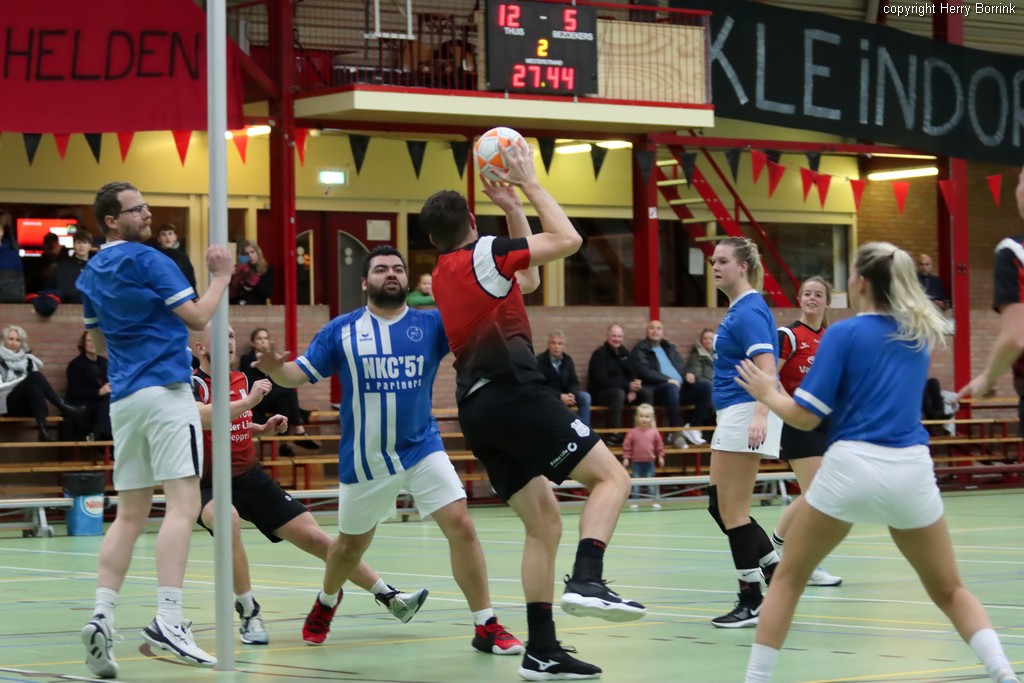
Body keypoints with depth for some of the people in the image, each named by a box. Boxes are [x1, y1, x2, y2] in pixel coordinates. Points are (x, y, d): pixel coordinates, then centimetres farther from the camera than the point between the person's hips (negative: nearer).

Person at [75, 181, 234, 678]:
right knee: (183, 504, -12)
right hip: (165, 390, -8)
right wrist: (221, 277, 6)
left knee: (130, 515, 9)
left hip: (123, 396, 8)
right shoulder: (147, 260, -7)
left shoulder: (91, 274, 17)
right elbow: (197, 318, -7)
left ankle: (101, 617, -4)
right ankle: (167, 620, -24)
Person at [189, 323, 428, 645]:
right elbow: (202, 417, -36)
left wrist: (264, 428, 9)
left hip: (250, 478, 6)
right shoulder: (193, 384, -13)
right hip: (207, 485, -6)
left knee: (314, 536, -1)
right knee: (229, 519, -39)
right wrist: (248, 401, -41)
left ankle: (390, 597, 4)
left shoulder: (240, 380, 7)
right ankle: (248, 613, -24)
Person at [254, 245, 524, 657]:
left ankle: (486, 627, -9)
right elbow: (299, 375, 1)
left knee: (460, 525, -16)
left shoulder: (432, 324, -3)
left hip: (422, 449, 0)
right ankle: (326, 602, 48)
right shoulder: (341, 330, -3)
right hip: (364, 460, 0)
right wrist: (275, 368, -24)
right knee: (351, 544, 16)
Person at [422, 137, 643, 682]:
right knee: (611, 476, -5)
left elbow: (527, 279, 33)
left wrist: (512, 207, 31)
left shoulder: (444, 273, 22)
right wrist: (529, 183, 8)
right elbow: (568, 240, -1)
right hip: (514, 393, -8)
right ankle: (587, 581, -27)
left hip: (477, 410, 8)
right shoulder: (483, 253, -1)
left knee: (544, 522, 9)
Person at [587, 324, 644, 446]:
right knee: (618, 393, -39)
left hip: (624, 390, 6)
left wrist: (633, 390, -15)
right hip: (600, 393, -6)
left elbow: (633, 374, 9)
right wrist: (628, 386, -25)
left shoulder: (625, 353, 11)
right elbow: (602, 380, -20)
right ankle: (614, 435, -43)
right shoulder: (600, 354, -11)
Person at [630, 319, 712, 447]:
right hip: (657, 389, -6)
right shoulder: (640, 349, 7)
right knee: (672, 388, -40)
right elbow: (644, 372, -7)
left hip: (680, 386, 6)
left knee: (706, 387, -16)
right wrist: (667, 380, -17)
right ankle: (678, 432, -34)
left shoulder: (669, 347, 26)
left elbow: (682, 366, 27)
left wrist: (688, 374, 1)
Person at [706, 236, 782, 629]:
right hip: (734, 416, 10)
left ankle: (752, 601, 1)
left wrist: (760, 415, -37)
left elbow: (766, 367, -25)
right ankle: (777, 572, 17)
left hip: (746, 415, -10)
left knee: (732, 510, -5)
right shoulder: (737, 309, 15)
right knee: (719, 505, 13)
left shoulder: (749, 310, -14)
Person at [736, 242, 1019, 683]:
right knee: (949, 590, 17)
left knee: (789, 578, 15)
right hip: (910, 470, 4)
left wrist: (767, 393, 13)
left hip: (851, 467, -4)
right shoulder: (920, 334, 13)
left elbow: (805, 417, -5)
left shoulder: (844, 333, -3)